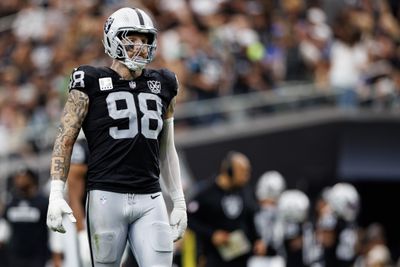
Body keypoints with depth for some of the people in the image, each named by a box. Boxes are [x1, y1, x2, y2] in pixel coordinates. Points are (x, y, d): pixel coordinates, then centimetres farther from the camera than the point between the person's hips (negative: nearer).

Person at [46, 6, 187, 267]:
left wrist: (179, 202, 19)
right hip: (107, 197, -4)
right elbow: (65, 140, -1)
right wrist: (56, 194, -10)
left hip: (151, 200, 4)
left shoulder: (162, 86, 14)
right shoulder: (92, 84, 0)